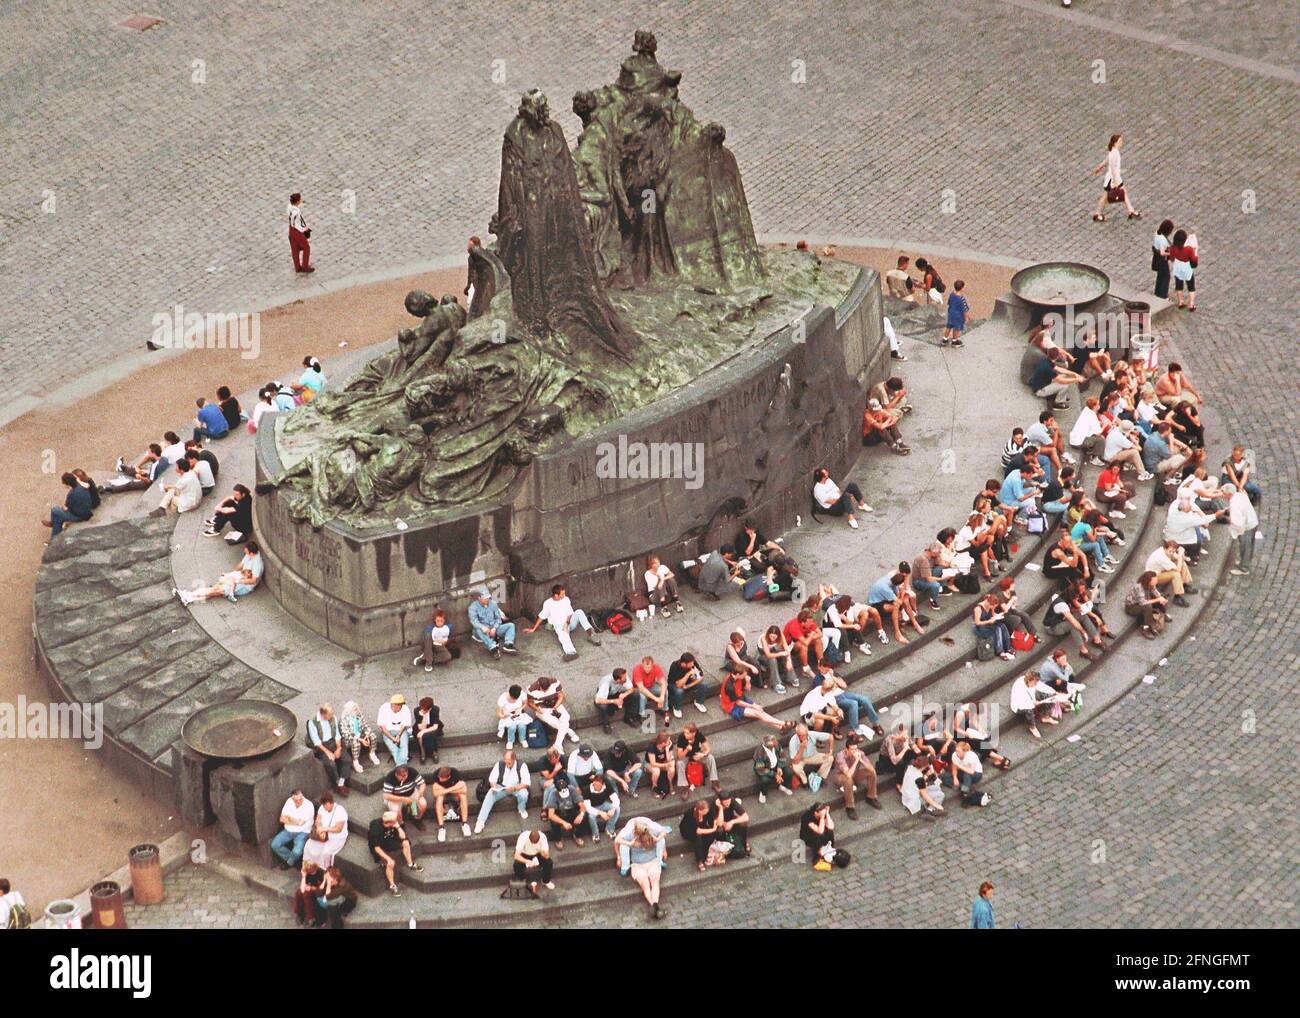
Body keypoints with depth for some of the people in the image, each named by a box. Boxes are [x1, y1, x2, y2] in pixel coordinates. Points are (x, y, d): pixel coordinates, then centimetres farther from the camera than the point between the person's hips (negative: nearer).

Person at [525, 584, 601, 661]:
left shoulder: (566, 599, 3)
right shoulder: (548, 603, -6)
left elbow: (570, 613, 3)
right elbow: (541, 617, 6)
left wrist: (567, 623, -17)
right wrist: (533, 629, 10)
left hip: (569, 623, 4)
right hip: (558, 625, -4)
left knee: (579, 611, -25)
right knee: (562, 632, -41)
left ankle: (590, 633, -39)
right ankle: (571, 652, -69)